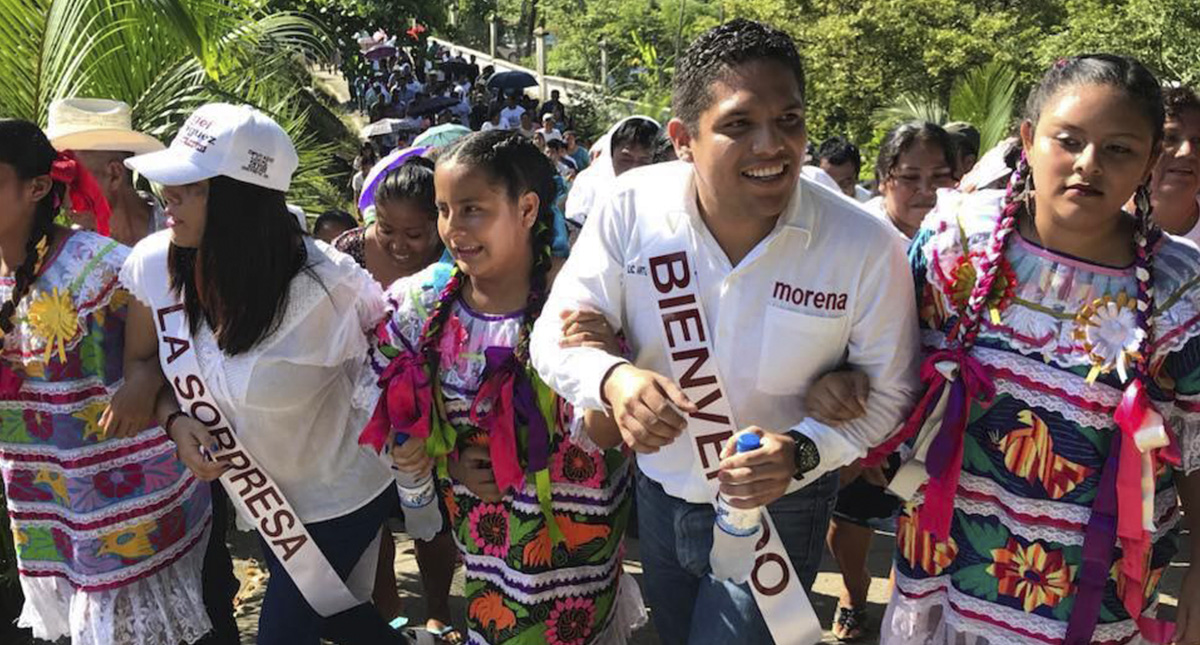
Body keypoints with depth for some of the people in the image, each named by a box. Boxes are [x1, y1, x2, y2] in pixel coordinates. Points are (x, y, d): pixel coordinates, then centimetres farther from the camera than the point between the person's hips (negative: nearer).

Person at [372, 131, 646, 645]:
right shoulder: (419, 301, -8)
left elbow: (602, 437, -19)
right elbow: (391, 410, 4)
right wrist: (449, 462, -10)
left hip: (567, 524, -4)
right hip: (478, 522, 4)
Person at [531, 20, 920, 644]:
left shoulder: (866, 247, -22)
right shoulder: (630, 208, -19)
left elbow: (887, 393, -11)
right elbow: (557, 332, -12)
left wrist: (803, 452, -29)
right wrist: (612, 378, -35)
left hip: (777, 511, -3)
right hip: (658, 493, 4)